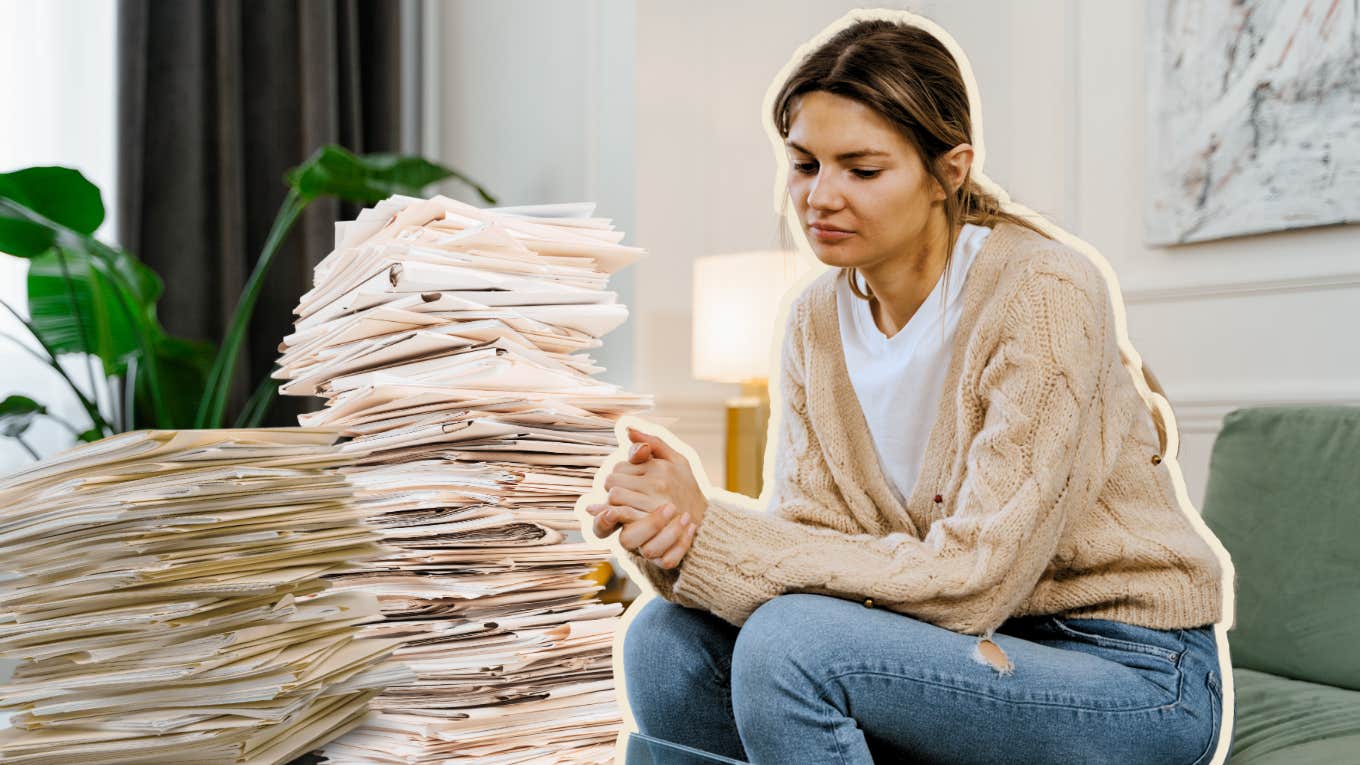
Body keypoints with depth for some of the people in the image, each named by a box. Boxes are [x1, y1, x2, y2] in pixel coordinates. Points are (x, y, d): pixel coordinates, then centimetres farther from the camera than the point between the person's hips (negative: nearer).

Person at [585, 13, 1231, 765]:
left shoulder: (1045, 294, -20)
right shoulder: (817, 319, 1)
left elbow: (972, 577, -23)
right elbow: (809, 529, -4)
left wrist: (708, 532, -26)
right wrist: (677, 531, -26)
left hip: (1132, 675, -6)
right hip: (978, 649, 6)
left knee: (791, 640, -28)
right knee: (667, 640, -12)